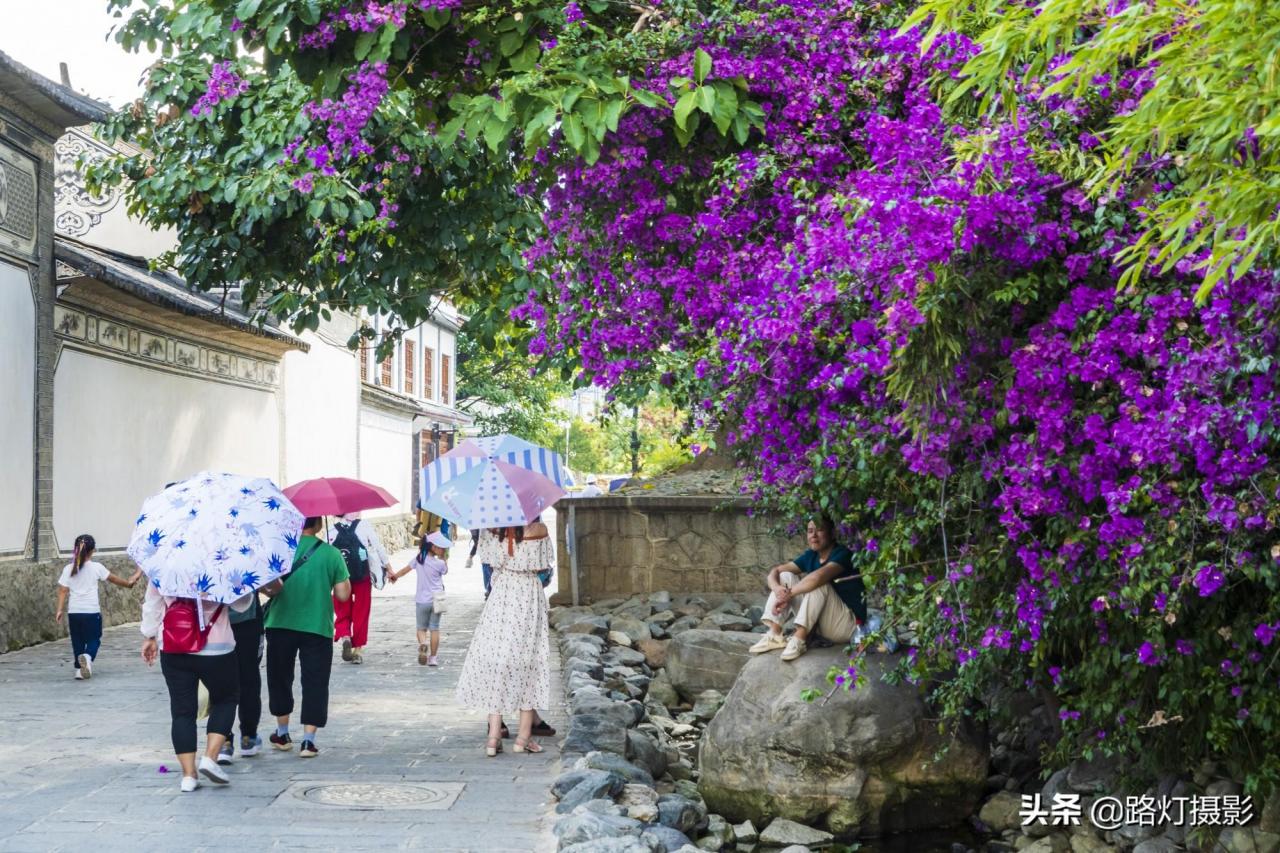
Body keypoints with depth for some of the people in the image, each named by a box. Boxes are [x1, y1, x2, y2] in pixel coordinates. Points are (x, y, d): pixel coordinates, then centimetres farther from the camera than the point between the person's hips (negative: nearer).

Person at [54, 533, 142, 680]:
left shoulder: (68, 569, 2)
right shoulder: (96, 567, -3)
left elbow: (63, 591, -2)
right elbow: (113, 579, 9)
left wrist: (59, 610, 0)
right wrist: (128, 583, 24)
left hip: (74, 612, 2)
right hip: (92, 612, -2)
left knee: (77, 641, 14)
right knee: (94, 640, 8)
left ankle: (79, 669, 11)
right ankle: (88, 657, -21)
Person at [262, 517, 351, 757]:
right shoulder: (331, 553, -4)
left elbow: (268, 588, -12)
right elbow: (343, 594, -4)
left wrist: (273, 590, 10)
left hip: (281, 624, 1)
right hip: (317, 627, -1)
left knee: (280, 678, 18)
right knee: (314, 683, 5)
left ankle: (282, 734, 29)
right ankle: (308, 739, -2)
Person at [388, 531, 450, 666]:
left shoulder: (419, 559, -3)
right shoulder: (440, 563, -12)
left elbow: (406, 569, 9)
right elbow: (445, 571, 9)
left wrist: (395, 576, 26)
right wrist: (444, 558, 6)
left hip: (422, 600, 2)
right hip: (436, 599, -2)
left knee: (421, 628, 12)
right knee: (434, 628, 7)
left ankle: (422, 644, -20)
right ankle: (432, 657, 7)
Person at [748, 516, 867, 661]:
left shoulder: (842, 554, -18)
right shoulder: (811, 556, 4)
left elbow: (818, 577, -37)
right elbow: (776, 571, 1)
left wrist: (788, 594, -27)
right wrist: (777, 588, -23)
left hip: (849, 623, -7)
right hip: (821, 624, 8)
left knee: (817, 583, -30)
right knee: (786, 576, -2)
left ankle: (800, 639, -29)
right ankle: (774, 634, -14)